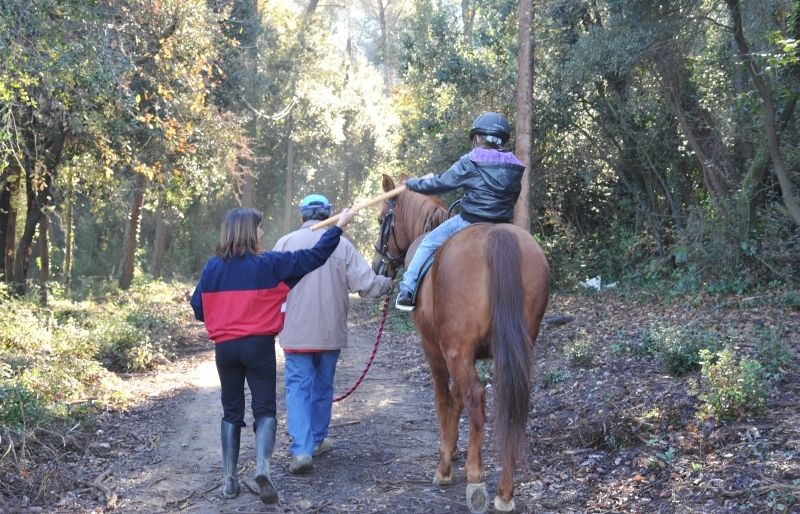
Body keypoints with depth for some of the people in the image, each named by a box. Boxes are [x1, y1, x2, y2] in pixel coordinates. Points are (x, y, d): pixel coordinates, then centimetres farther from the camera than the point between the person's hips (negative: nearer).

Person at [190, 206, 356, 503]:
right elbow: (314, 257, -5)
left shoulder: (212, 267, 0)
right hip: (259, 345, -3)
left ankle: (229, 480, 11)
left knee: (231, 412, 12)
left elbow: (198, 309, 4)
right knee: (264, 410, 4)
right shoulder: (269, 264, -8)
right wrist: (339, 225, 2)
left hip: (224, 347, 3)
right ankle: (262, 467, -19)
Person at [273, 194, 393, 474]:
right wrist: (388, 283, 15)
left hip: (297, 332, -2)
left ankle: (302, 449, -12)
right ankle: (317, 439, 31)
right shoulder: (342, 245, -4)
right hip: (330, 331, 2)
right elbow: (366, 284, -6)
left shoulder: (286, 242, -5)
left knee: (298, 387, 1)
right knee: (323, 385, 18)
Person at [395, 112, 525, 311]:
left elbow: (440, 183, -3)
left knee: (428, 243, 8)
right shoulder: (515, 168, 7)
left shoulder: (470, 162, -8)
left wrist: (412, 184, 12)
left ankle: (407, 292, 2)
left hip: (470, 221, -5)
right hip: (503, 227, 5)